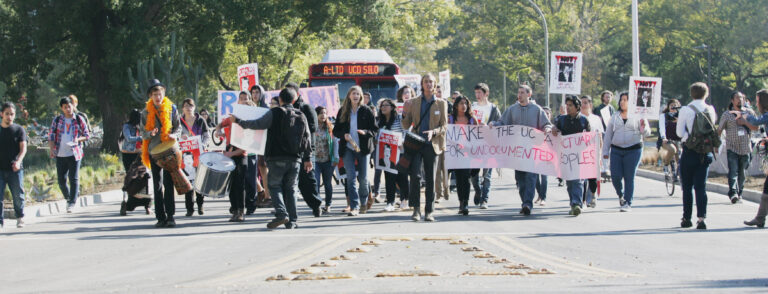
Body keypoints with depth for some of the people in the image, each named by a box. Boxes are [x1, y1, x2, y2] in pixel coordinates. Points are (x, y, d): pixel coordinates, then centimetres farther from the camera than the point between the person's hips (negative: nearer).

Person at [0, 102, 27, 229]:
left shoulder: (19, 130, 2)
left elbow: (23, 148, -4)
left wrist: (18, 161, -20)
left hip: (15, 168, -1)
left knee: (18, 194, 5)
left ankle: (20, 217, 25)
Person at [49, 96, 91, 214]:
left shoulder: (79, 119, 4)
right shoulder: (57, 120, 7)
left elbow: (87, 135, 8)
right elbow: (51, 137, 7)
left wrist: (78, 139, -12)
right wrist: (52, 149, -9)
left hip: (74, 154, -2)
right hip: (60, 155, 2)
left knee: (74, 179, -8)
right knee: (61, 180, 3)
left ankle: (72, 203, -5)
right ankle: (68, 198, 25)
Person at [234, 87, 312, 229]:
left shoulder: (275, 112, -5)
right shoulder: (301, 115, 10)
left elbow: (258, 124, -7)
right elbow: (307, 138, 13)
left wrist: (238, 121, 5)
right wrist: (307, 159, 21)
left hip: (277, 158, -4)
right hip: (295, 159, 4)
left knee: (274, 185, 5)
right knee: (291, 188, 9)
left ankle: (281, 214, -15)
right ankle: (292, 220, 4)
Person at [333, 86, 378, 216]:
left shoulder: (366, 111, 2)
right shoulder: (343, 111, 6)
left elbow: (375, 130, 2)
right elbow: (336, 131, 9)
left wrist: (365, 132, -18)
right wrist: (344, 135, -11)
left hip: (363, 148, -1)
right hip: (348, 148, 1)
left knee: (363, 178, 4)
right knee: (351, 177, -10)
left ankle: (363, 202, 26)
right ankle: (354, 206, -10)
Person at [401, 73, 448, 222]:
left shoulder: (441, 104, 8)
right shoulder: (414, 103, 9)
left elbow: (444, 126, 5)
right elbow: (406, 125, 10)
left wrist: (433, 132, -15)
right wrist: (405, 113, -10)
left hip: (432, 145, 0)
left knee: (430, 179, 2)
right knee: (415, 175, -14)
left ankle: (429, 212, 8)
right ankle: (416, 209, -8)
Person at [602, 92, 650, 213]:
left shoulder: (637, 116, 3)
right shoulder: (615, 117, 12)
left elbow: (646, 133, 0)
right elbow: (608, 134, 16)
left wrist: (644, 128, -23)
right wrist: (605, 151, 12)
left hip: (633, 150, -3)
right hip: (616, 150, 3)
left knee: (629, 178, -3)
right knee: (615, 176, -4)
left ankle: (628, 203, 3)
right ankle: (621, 195, 24)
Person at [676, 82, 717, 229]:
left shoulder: (685, 110, -9)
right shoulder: (710, 110, 0)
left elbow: (680, 132, -9)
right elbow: (713, 128, 7)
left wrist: (690, 138, 2)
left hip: (689, 151, -2)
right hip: (706, 151, 2)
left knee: (687, 187, 9)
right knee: (701, 186, 3)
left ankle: (686, 218, 13)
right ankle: (701, 218, -10)